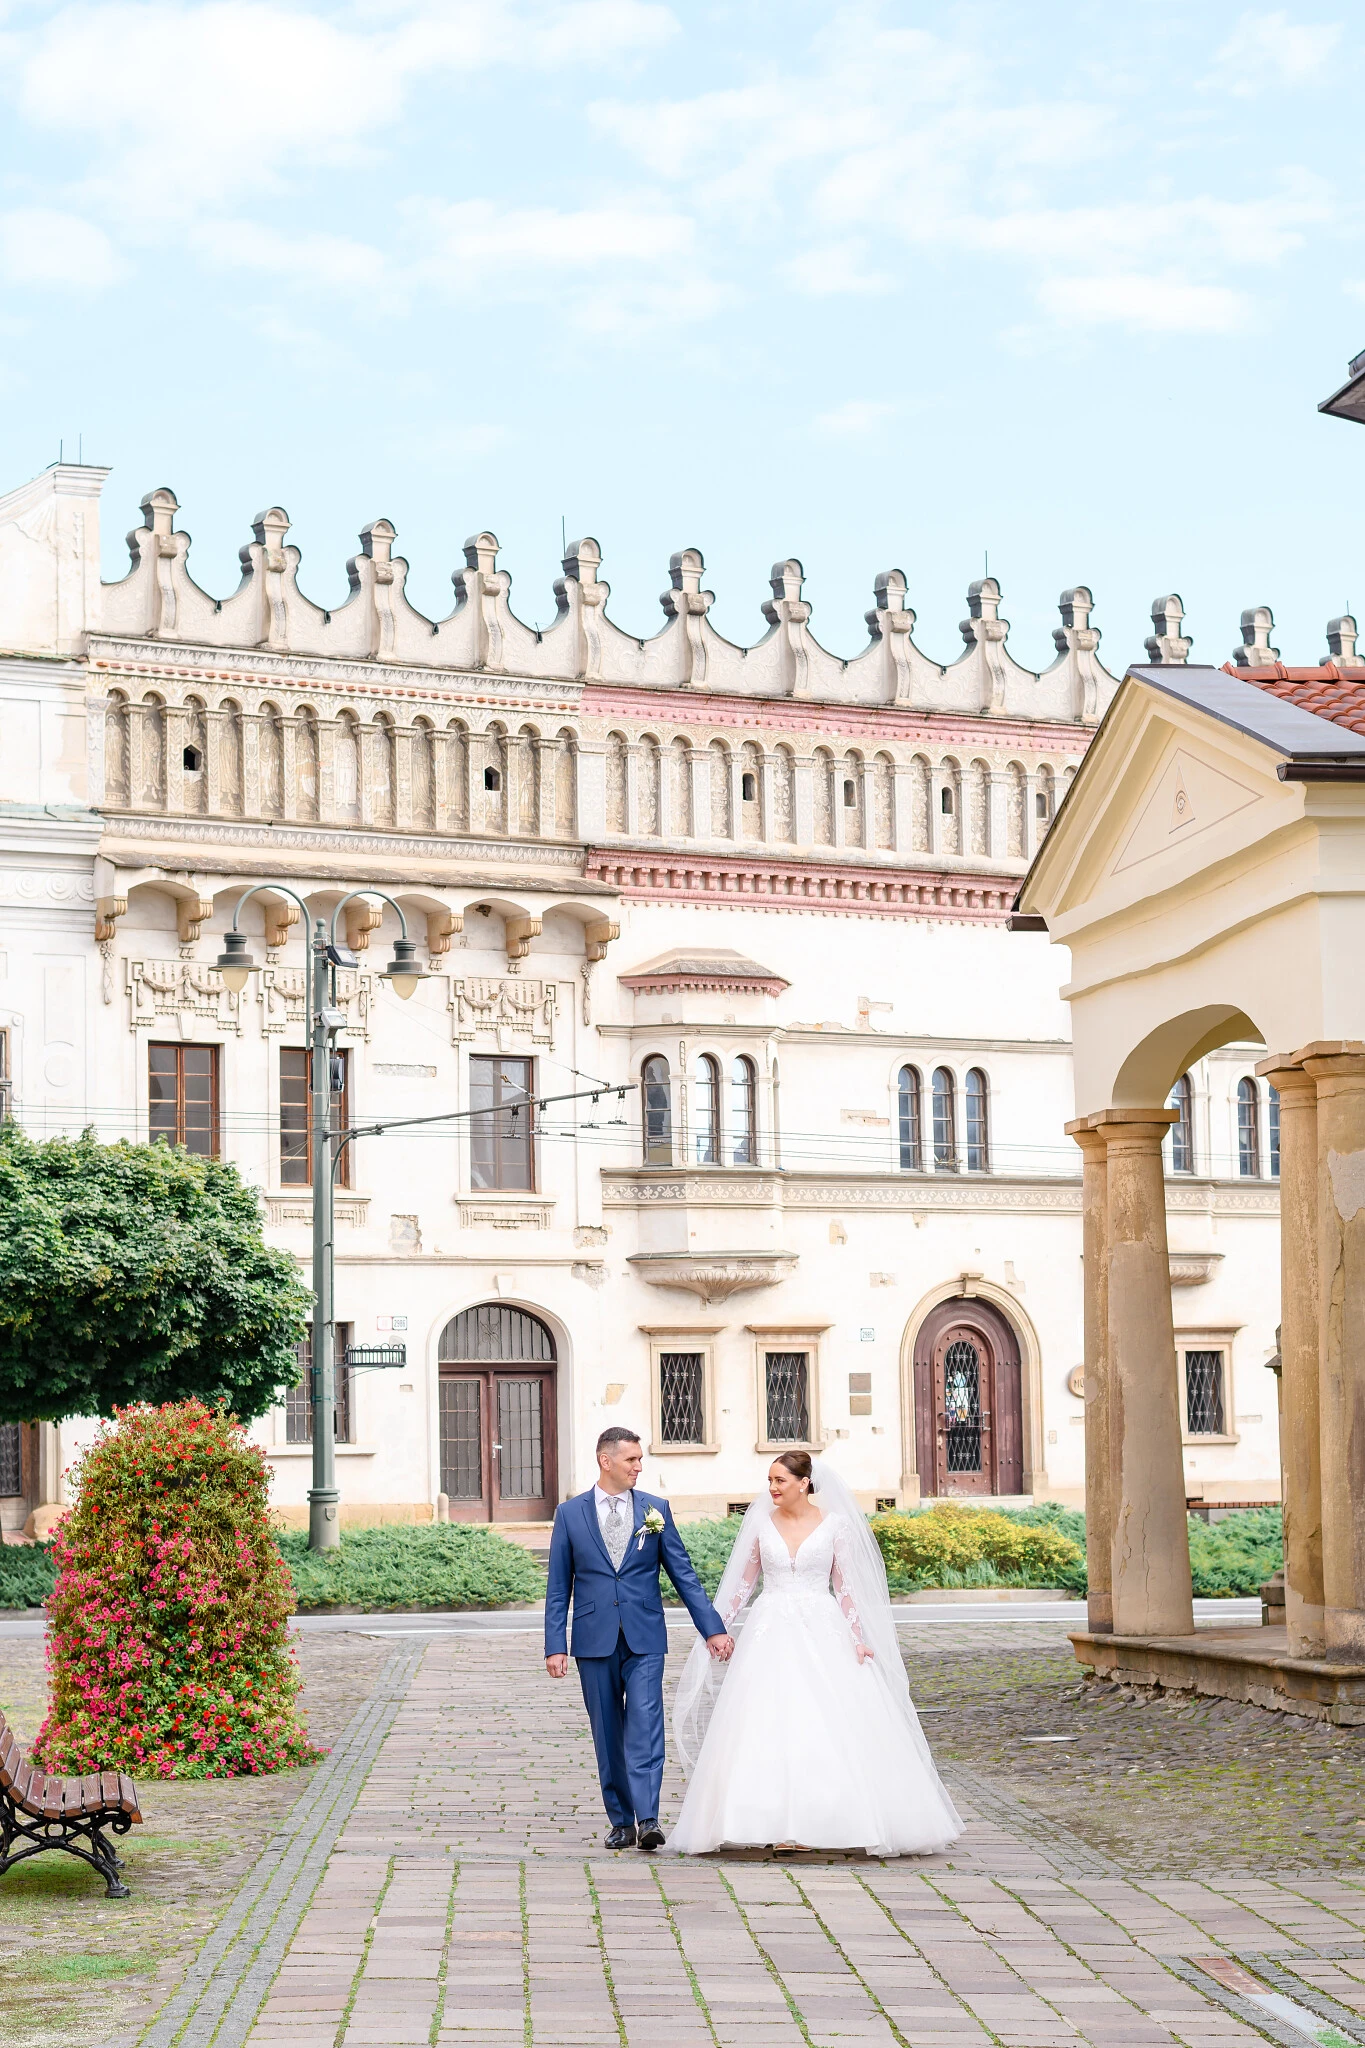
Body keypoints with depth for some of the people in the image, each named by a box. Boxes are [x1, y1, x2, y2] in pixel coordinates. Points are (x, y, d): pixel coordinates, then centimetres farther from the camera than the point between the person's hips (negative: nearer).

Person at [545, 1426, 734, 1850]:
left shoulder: (656, 1510, 6)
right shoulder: (570, 1514, 4)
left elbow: (684, 1575, 7)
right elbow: (558, 1588, 5)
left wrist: (713, 1628, 2)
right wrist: (555, 1645, -2)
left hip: (644, 1640, 0)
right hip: (594, 1640, 1)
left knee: (645, 1726, -11)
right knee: (608, 1735, 6)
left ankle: (648, 1820, -18)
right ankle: (621, 1822, 14)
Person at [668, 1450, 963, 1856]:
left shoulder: (834, 1524, 1)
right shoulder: (761, 1523, 6)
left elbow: (845, 1586, 3)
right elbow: (744, 1582, 12)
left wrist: (857, 1639, -4)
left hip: (821, 1633, -1)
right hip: (771, 1635, 1)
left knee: (824, 1727, -6)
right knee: (771, 1728, -5)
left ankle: (817, 1822, 1)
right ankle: (781, 1825, -1)